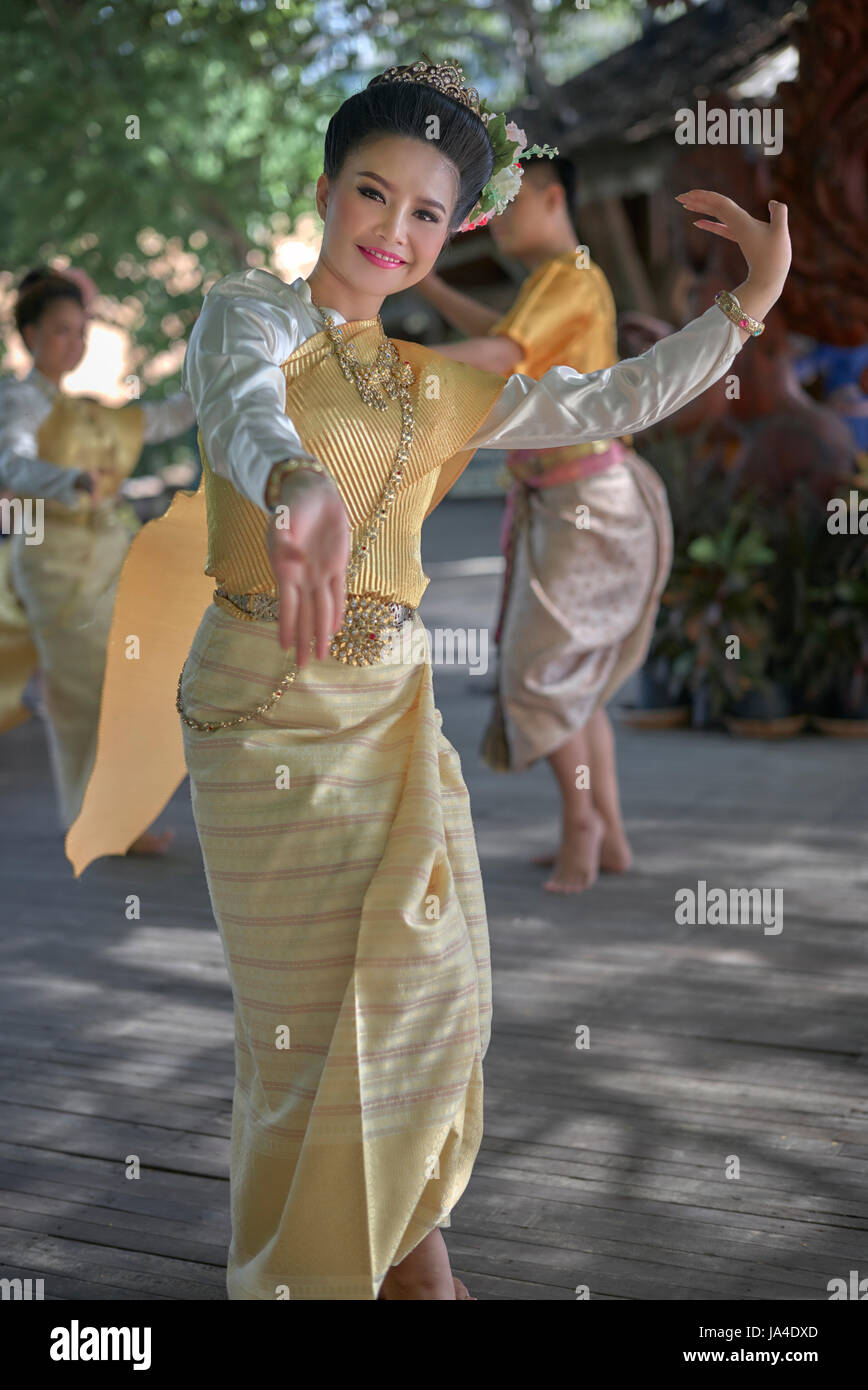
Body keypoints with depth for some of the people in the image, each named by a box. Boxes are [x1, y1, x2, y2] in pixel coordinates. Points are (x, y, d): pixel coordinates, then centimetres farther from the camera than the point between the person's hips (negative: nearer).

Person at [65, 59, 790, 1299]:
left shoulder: (438, 386, 11)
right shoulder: (249, 312, -4)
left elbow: (610, 403, 12)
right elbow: (247, 406, -28)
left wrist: (751, 301, 3)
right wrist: (299, 486, -52)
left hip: (394, 702, 5)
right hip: (269, 703, -5)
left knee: (434, 983, 8)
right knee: (307, 1007, 0)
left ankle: (407, 1233, 30)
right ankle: (295, 1268, 20)